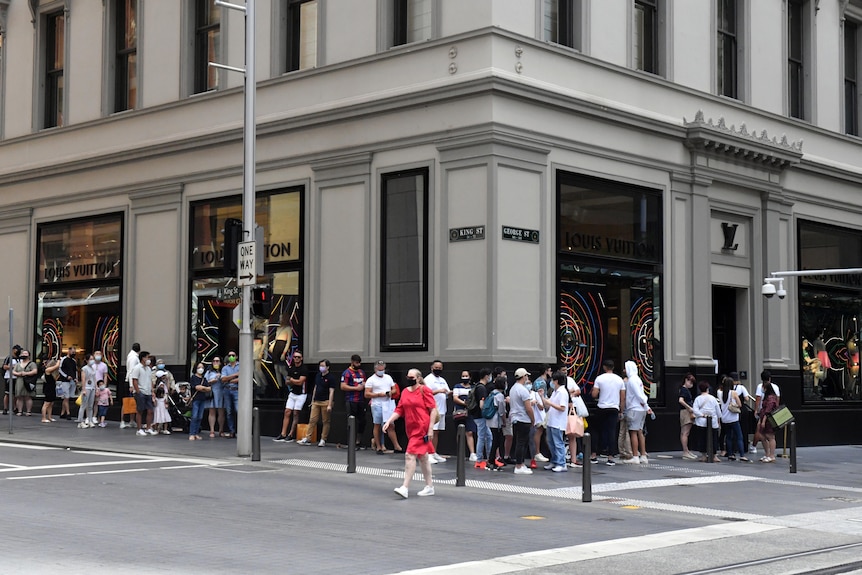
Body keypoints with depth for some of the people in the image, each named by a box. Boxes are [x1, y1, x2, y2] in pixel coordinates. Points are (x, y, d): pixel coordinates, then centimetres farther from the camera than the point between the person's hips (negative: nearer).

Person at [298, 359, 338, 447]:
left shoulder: (331, 377, -7)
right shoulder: (318, 375, 12)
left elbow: (331, 391, -12)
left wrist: (329, 405, -18)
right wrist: (312, 400, 18)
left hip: (325, 402, -6)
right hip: (316, 401, 6)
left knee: (325, 422, 2)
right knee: (312, 420, 3)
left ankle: (323, 440, 7)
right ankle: (307, 439, 3)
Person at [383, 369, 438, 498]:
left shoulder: (424, 391, -9)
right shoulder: (405, 392, 11)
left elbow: (433, 410, -10)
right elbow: (399, 410, 13)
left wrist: (430, 428, -14)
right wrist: (388, 421, 0)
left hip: (421, 428, -7)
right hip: (410, 428, 7)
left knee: (410, 455, -14)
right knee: (422, 458, 15)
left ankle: (405, 488, -14)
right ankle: (429, 487, 24)